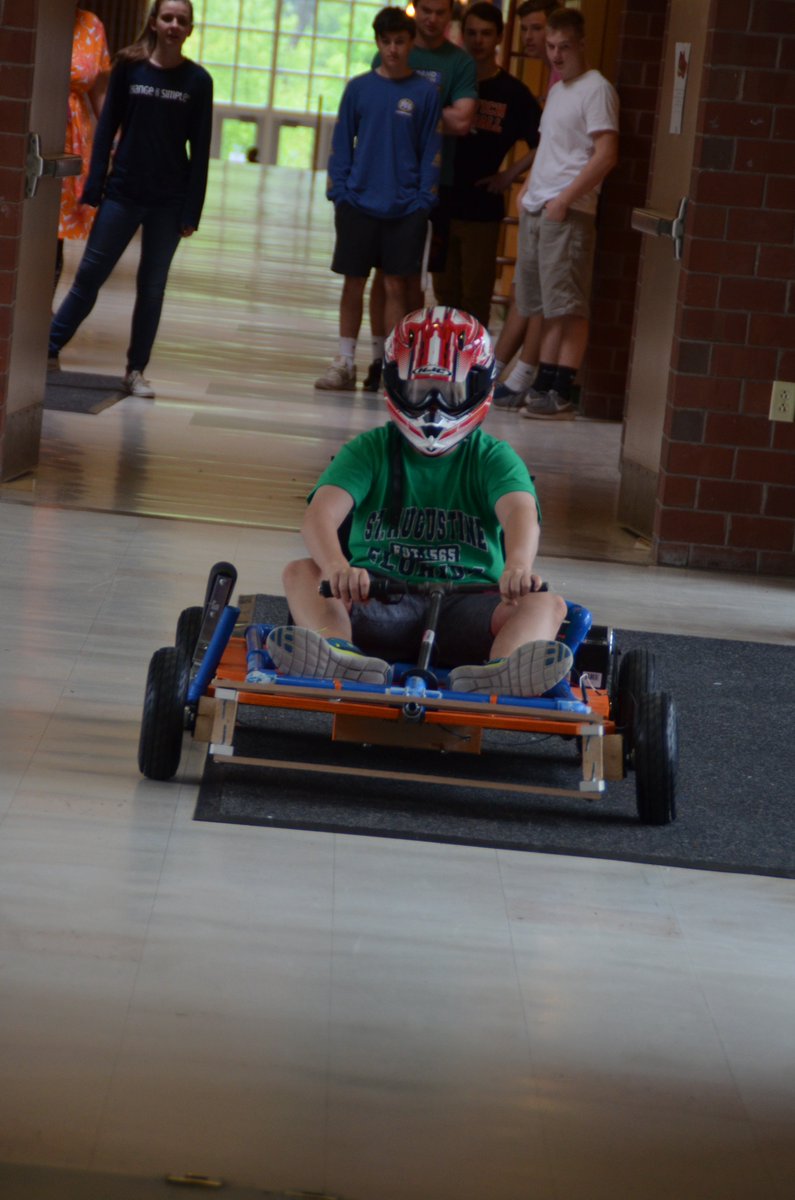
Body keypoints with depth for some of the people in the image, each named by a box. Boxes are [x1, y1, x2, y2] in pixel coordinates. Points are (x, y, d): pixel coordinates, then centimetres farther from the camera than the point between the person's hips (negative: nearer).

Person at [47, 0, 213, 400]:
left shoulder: (197, 81, -1)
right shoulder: (129, 67, -1)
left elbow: (200, 150, 0)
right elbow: (106, 129, 1)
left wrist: (192, 211, -4)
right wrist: (94, 188, -5)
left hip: (168, 201, 0)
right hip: (123, 193, 0)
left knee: (152, 287, 6)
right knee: (89, 275, 0)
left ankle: (136, 371, 14)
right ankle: (47, 350, 6)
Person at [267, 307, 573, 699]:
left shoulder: (493, 458, 10)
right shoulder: (370, 450, 10)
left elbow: (520, 512, -13)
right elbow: (321, 514, -9)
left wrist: (517, 566, -39)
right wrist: (337, 567, -34)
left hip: (467, 603, 0)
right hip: (378, 602, 1)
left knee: (547, 603, -26)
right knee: (300, 573, -22)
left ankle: (501, 673, -60)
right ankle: (341, 657, -53)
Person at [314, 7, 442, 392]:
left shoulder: (425, 93, 2)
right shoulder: (359, 88, 5)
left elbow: (431, 150, 1)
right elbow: (341, 143, 5)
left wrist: (424, 199, -7)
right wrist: (339, 190, -3)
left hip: (405, 208, -1)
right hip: (358, 202, 1)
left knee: (396, 286, 1)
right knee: (354, 283, 6)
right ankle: (345, 363, 13)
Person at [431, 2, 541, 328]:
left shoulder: (513, 93, 0)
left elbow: (542, 145, -1)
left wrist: (509, 175, -6)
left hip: (482, 208, -3)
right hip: (442, 203, 3)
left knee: (475, 296, -1)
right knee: (445, 292, 8)